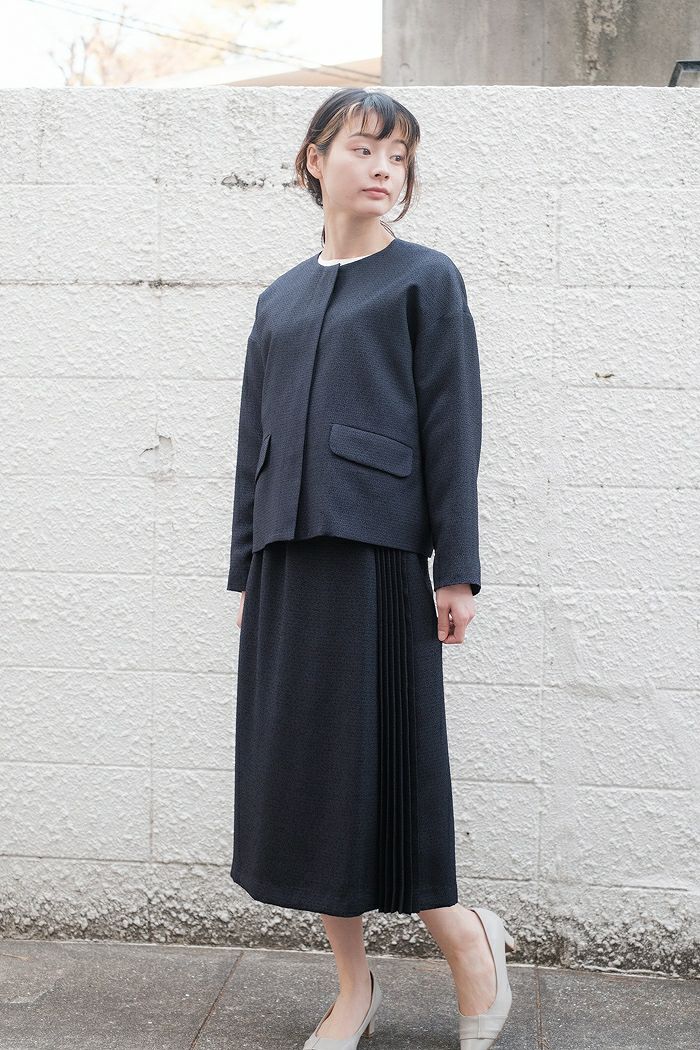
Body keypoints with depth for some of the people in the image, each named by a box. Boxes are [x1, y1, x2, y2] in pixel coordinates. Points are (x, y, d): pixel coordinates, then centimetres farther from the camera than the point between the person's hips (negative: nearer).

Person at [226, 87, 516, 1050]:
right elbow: (256, 438, 16)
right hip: (288, 557, 5)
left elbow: (450, 428, -3)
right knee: (297, 764, 6)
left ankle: (467, 939, 21)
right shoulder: (282, 299, 16)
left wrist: (456, 569, -9)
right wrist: (247, 569, 12)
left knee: (377, 759, -4)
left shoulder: (424, 279, 3)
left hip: (377, 551, -5)